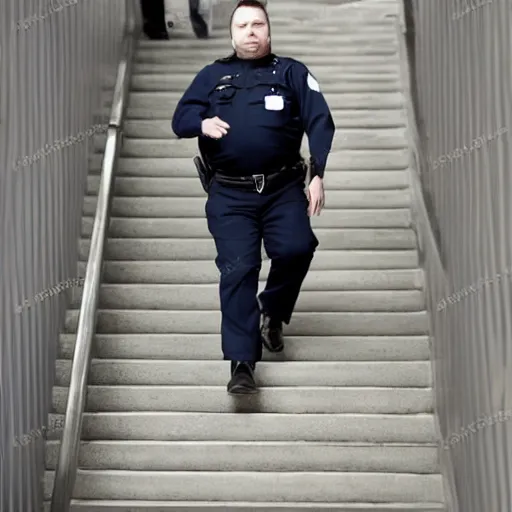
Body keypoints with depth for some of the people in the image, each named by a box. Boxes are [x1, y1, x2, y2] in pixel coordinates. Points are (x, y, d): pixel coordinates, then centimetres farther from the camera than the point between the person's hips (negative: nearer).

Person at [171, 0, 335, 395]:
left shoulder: (291, 72, 10)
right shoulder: (213, 76, 16)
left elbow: (320, 123, 0)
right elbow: (180, 118, 10)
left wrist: (319, 174, -14)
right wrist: (203, 123, -15)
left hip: (283, 188, 0)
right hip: (229, 194, 1)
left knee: (296, 249, -20)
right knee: (238, 270, -9)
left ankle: (272, 312, 12)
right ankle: (242, 364, -9)